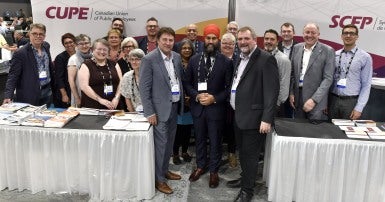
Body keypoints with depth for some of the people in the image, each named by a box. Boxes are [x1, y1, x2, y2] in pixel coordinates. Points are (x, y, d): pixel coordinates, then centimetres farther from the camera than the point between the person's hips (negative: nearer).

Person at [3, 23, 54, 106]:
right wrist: (8, 96, -24)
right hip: (29, 98, -5)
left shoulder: (46, 47, 6)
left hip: (47, 93, 5)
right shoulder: (20, 53, -11)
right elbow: (13, 76, -13)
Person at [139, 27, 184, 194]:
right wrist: (149, 112, -16)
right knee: (161, 144, -1)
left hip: (174, 106, 6)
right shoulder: (149, 59, -14)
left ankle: (164, 170, 34)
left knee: (169, 142, 17)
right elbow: (144, 88, -14)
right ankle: (158, 179, 14)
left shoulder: (177, 57, 5)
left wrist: (182, 99, 13)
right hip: (160, 108, -6)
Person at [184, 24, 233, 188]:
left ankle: (214, 171, 28)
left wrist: (214, 98, -17)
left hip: (216, 108, -2)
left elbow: (229, 87, -5)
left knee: (215, 141, 10)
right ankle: (200, 166, 37)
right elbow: (187, 83, 4)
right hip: (197, 107, 3)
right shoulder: (194, 60, 2)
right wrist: (196, 95, -13)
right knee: (199, 139, 17)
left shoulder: (226, 62, -6)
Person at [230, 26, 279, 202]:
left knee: (250, 155, 2)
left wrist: (267, 119, -21)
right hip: (238, 116, 7)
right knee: (242, 153, 19)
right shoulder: (240, 59, 14)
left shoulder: (266, 59, -11)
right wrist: (234, 109, 11)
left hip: (253, 117, -7)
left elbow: (272, 91, -17)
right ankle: (245, 179, 38)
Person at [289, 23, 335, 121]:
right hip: (297, 98, 4)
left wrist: (314, 100, -16)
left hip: (316, 100, -4)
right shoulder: (296, 48, 8)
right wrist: (291, 93, 4)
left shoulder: (327, 51, -5)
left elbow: (328, 78, -9)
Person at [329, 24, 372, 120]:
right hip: (333, 100, 3)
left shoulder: (365, 57, -4)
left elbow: (366, 85, -4)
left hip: (351, 101, -2)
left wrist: (359, 108, -10)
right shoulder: (334, 55, 5)